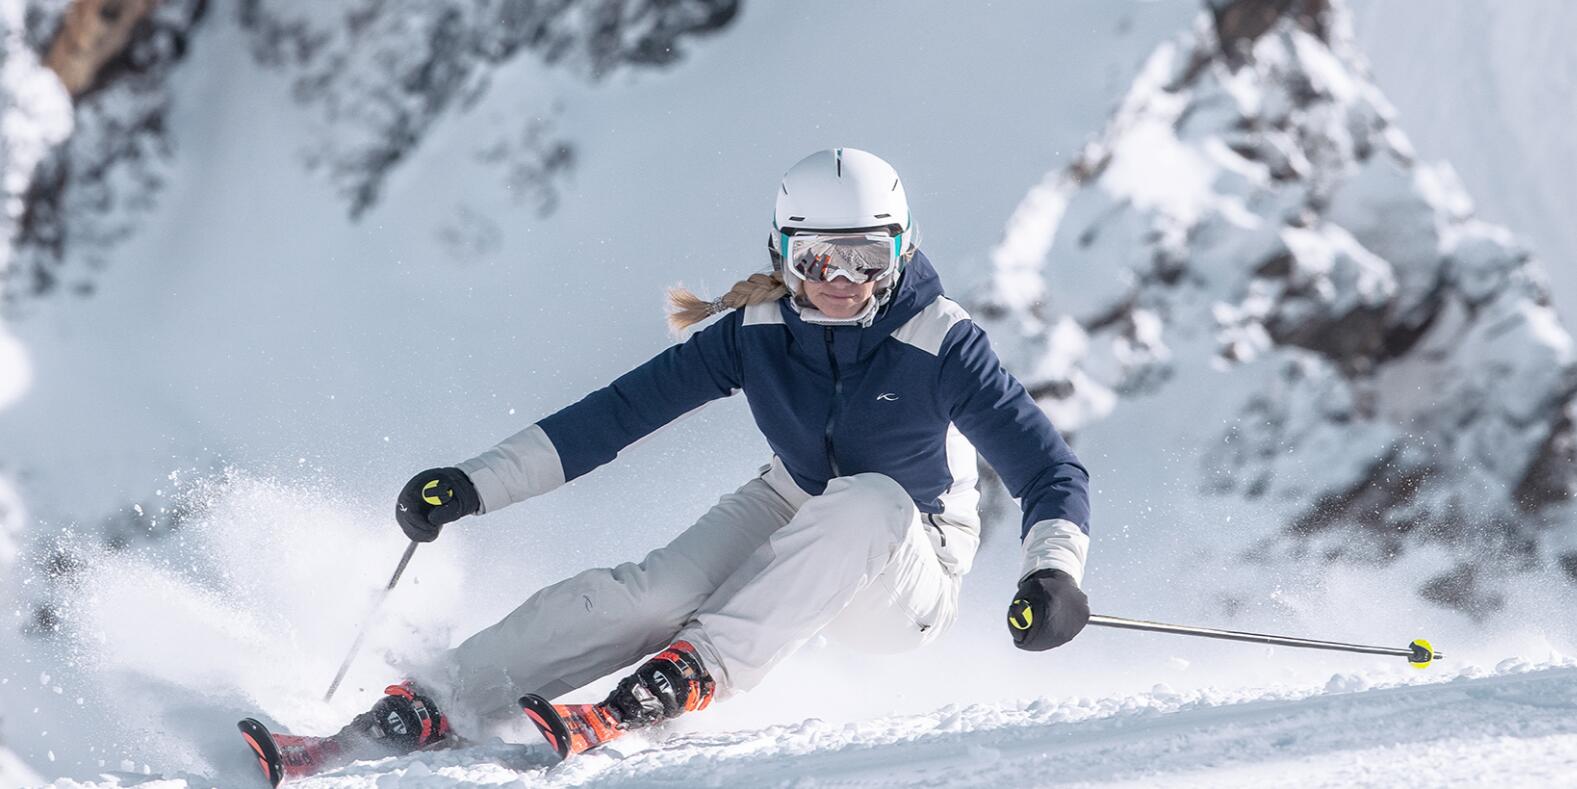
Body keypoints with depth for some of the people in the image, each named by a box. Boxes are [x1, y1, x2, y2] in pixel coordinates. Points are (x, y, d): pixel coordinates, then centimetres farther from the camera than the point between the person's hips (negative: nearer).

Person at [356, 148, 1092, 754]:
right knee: (661, 588, -27)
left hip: (905, 574, -2)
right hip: (793, 520, 2)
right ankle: (429, 705, -32)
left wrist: (1052, 572, -42)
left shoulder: (942, 344, -20)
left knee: (869, 502, -37)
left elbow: (1050, 470, -21)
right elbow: (621, 410, -11)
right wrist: (477, 482, -18)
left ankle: (700, 667, -37)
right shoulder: (758, 332, -11)